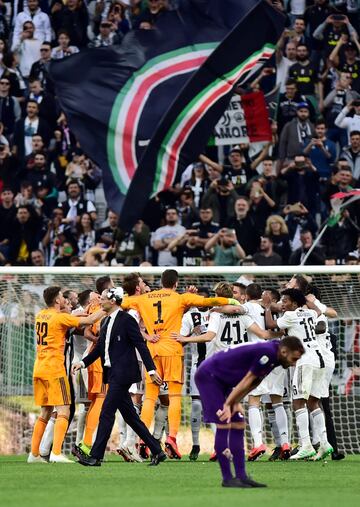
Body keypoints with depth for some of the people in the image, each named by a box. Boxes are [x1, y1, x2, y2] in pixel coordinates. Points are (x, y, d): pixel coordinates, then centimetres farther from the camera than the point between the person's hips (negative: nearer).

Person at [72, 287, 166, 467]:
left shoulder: (126, 320, -10)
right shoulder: (105, 322, 15)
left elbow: (141, 345, -11)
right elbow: (99, 348, 20)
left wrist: (151, 370, -14)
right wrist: (83, 363, 8)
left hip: (123, 374, -9)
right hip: (112, 373, 9)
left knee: (107, 413, -10)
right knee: (130, 416, 11)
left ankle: (96, 456, -8)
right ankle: (157, 451, 16)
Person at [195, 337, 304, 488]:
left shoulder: (272, 356, 2)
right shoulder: (267, 353, -26)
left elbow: (254, 383, 3)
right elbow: (247, 381, -21)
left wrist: (236, 403, -7)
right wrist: (228, 405, -16)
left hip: (221, 380, 10)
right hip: (208, 375, -10)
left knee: (238, 425, 6)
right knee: (224, 424, -13)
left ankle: (241, 476, 6)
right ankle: (227, 478, -11)